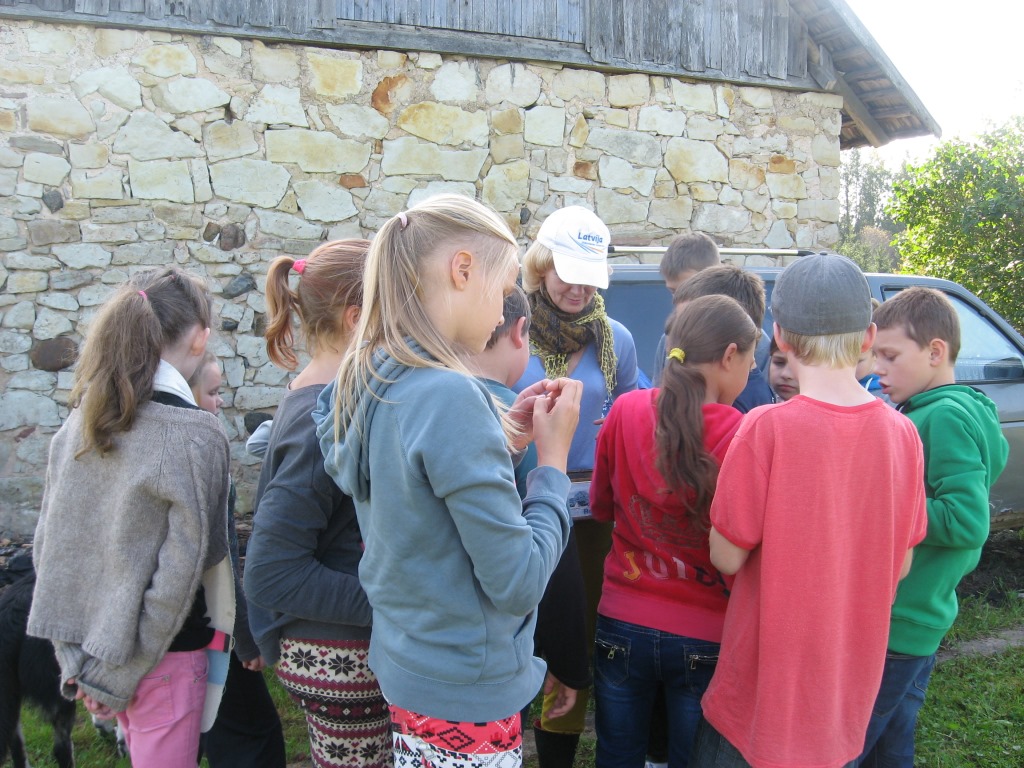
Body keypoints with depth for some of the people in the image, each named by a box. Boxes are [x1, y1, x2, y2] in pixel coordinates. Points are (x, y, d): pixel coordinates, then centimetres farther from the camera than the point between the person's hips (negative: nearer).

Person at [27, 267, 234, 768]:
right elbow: (180, 569, -19)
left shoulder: (81, 420, 0)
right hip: (160, 652, -6)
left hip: (82, 644, 7)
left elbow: (49, 539, 5)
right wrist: (118, 675, -9)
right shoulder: (195, 435, -19)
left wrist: (76, 655, 7)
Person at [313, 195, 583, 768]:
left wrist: (505, 439, 3)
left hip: (409, 661, 8)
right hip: (467, 698, -8)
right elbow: (518, 582, -23)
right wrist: (553, 458, -13)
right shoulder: (449, 395, -26)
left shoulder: (371, 383, 0)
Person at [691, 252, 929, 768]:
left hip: (766, 687, -4)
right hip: (850, 692, 5)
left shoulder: (766, 428, -23)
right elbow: (899, 566, 2)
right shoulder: (901, 433, -8)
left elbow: (727, 556, -16)